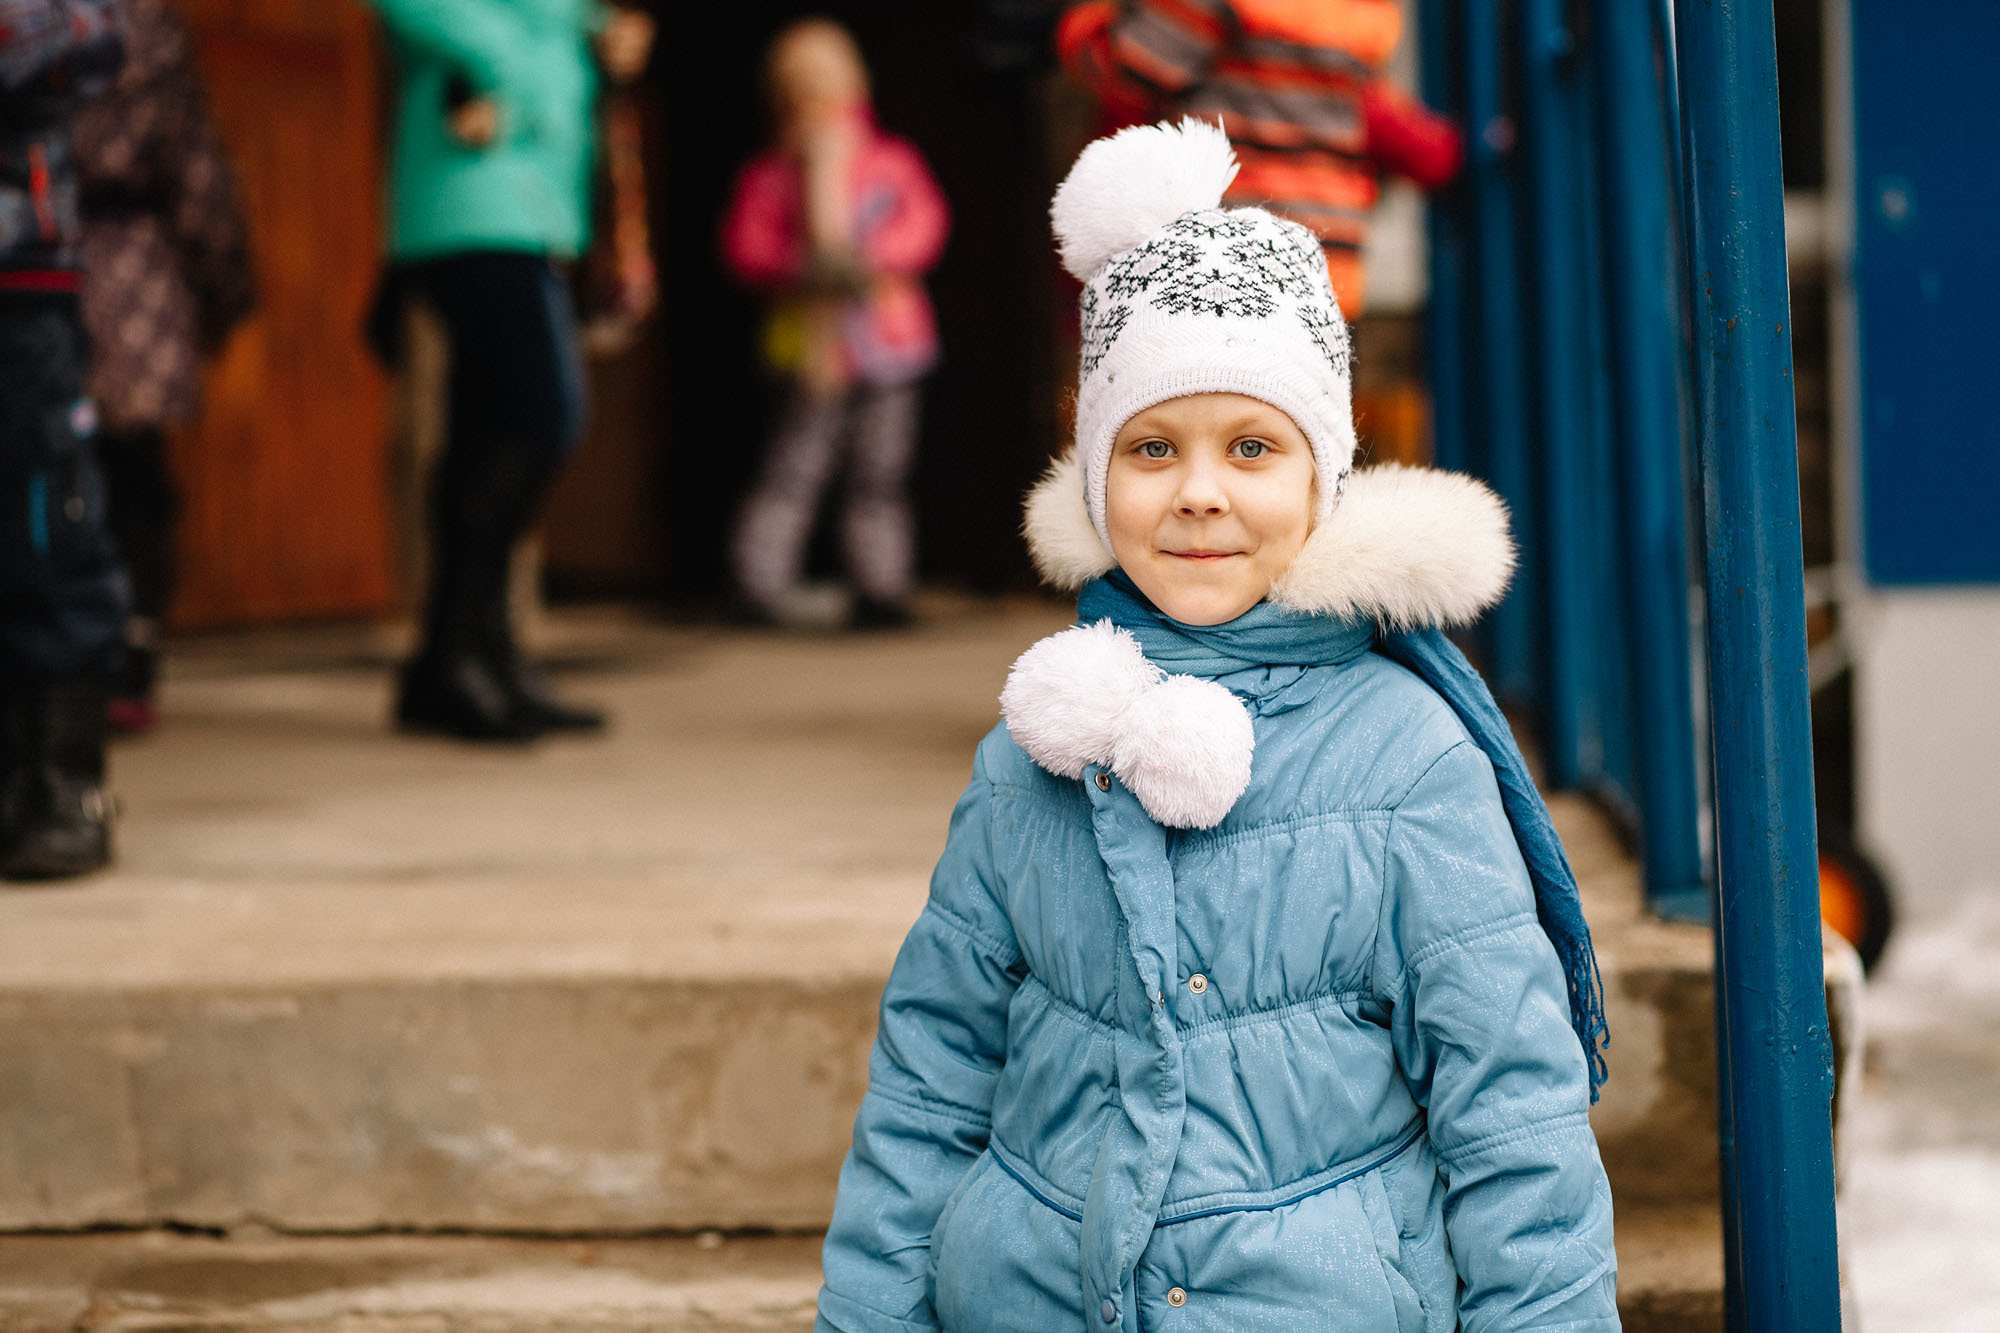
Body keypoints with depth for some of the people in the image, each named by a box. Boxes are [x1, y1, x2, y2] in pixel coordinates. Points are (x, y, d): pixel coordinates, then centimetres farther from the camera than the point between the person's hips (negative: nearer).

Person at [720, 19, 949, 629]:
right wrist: (798, 266, -19)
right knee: (795, 466, -10)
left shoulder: (891, 160, 11)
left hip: (888, 338, 2)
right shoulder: (770, 174, 6)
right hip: (814, 344, -2)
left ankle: (881, 584, 10)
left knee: (881, 474, 4)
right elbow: (743, 244, -2)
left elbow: (925, 220, -1)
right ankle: (761, 582, -8)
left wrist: (875, 255, -18)